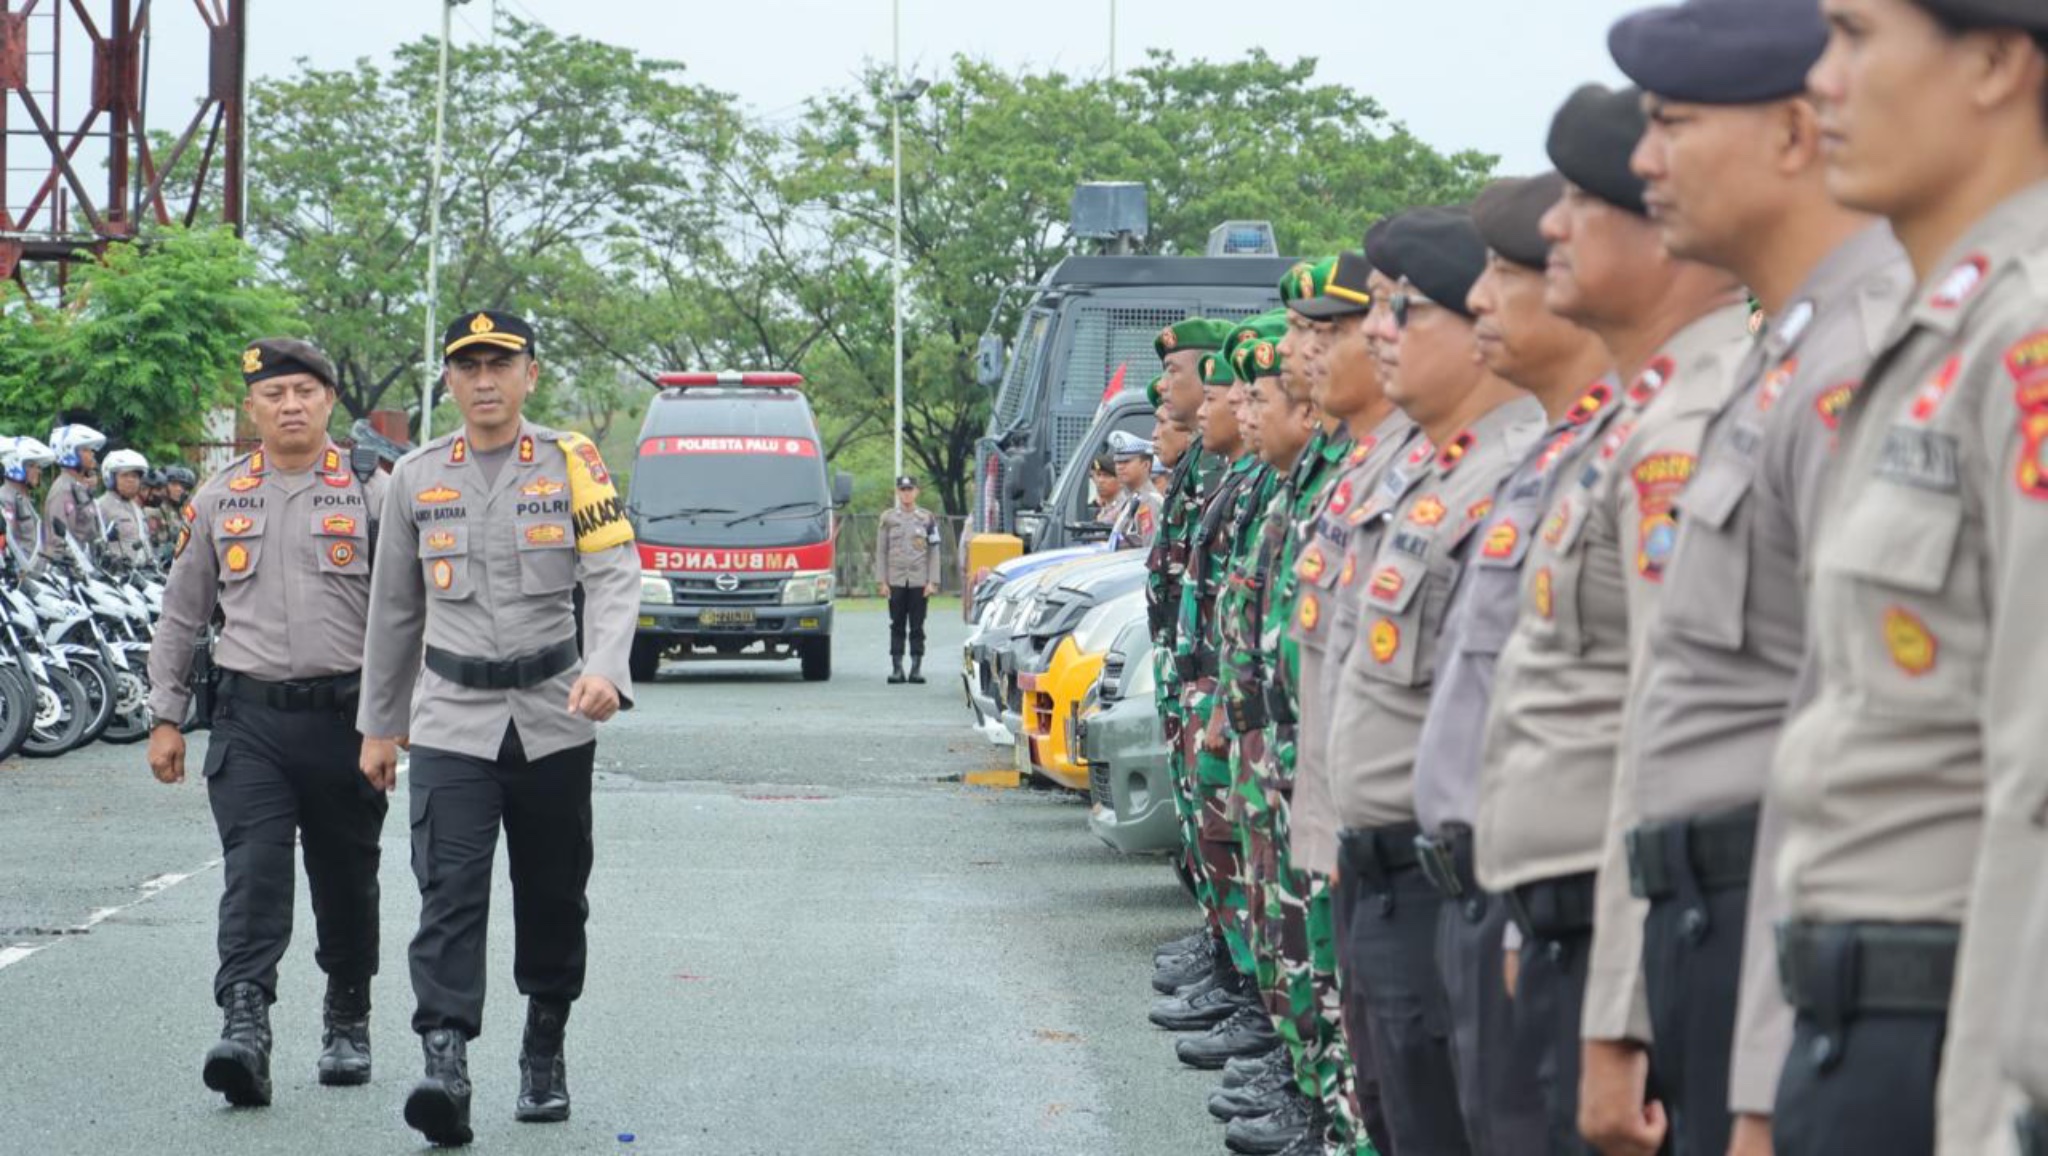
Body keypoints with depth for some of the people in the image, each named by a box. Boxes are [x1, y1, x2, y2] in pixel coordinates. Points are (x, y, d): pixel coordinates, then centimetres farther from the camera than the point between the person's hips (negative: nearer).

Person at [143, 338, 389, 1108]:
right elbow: (181, 616, 15)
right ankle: (244, 1029, -21)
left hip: (344, 714, -1)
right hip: (250, 718, 1)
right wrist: (165, 716, 11)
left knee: (345, 883, 10)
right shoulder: (219, 500, 10)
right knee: (253, 873, -13)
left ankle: (347, 1024, 25)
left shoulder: (369, 495, 3)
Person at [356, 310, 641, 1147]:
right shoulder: (416, 478, 6)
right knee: (449, 891, -15)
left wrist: (605, 670, -29)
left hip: (554, 717, 0)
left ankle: (545, 1053, 28)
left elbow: (616, 576, -10)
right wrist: (378, 725, 16)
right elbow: (394, 609, 14)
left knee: (553, 894, 10)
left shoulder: (572, 466, 0)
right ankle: (445, 1063, -25)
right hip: (451, 719, 0)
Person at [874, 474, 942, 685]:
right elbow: (881, 551, 6)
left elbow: (934, 552, 4)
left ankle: (917, 668, 4)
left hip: (919, 581, 0)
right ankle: (896, 669, 2)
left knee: (917, 627, 0)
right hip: (896, 581, 0)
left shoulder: (927, 518, 5)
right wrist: (882, 581, -1)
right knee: (897, 626, 0)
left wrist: (932, 582, -4)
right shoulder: (888, 517, 6)